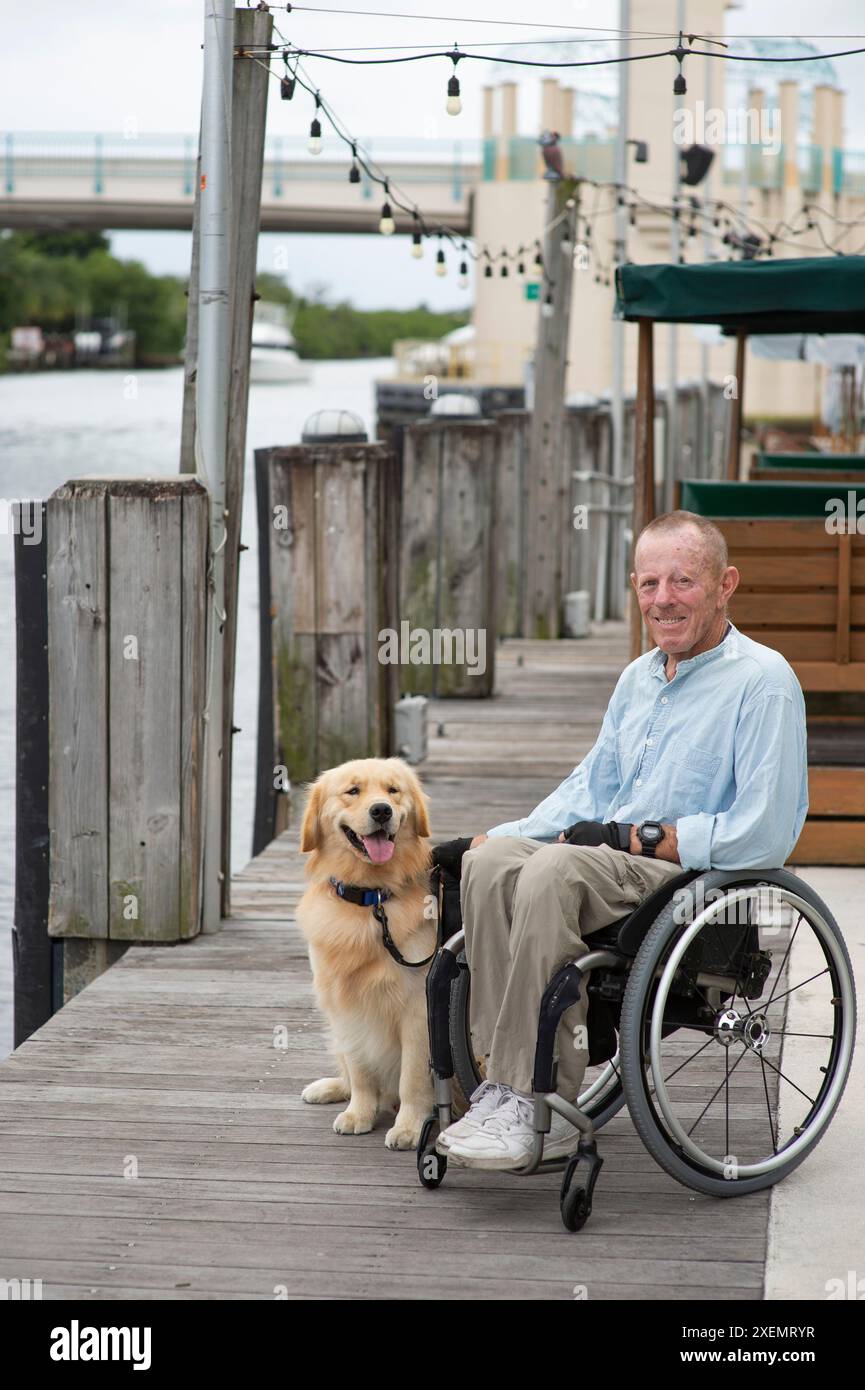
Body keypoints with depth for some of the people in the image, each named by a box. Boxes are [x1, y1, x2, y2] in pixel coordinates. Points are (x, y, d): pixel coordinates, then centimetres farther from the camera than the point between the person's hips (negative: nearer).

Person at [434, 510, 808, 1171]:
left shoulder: (764, 680, -5)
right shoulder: (638, 677, 21)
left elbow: (761, 835, -14)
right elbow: (590, 789, 26)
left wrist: (630, 837, -12)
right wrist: (486, 840, 10)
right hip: (619, 869, 7)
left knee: (556, 869, -34)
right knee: (492, 861, -23)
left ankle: (521, 1095, -32)